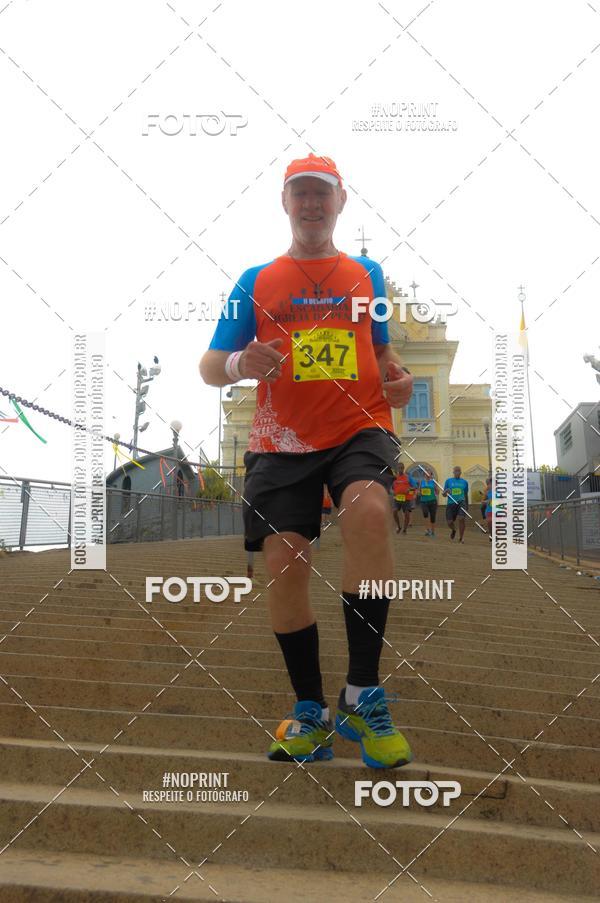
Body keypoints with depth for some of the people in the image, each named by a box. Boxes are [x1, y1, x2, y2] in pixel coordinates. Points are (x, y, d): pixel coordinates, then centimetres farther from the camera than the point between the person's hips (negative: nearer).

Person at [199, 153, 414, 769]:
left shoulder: (367, 274, 16)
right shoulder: (256, 283, 12)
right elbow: (209, 366, 8)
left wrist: (398, 379, 3)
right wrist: (240, 364, -16)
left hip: (359, 427, -1)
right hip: (281, 442, 1)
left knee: (368, 511, -31)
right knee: (283, 565, -8)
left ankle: (361, 697, -21)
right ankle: (310, 714, 12)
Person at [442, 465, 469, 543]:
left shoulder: (464, 482, 9)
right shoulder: (448, 481, 6)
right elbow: (444, 494, 6)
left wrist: (467, 506, 24)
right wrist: (445, 492, -18)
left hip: (461, 502, -1)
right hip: (451, 503, 1)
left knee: (461, 519, -22)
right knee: (449, 522, 2)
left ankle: (461, 537, -5)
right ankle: (453, 530, 40)